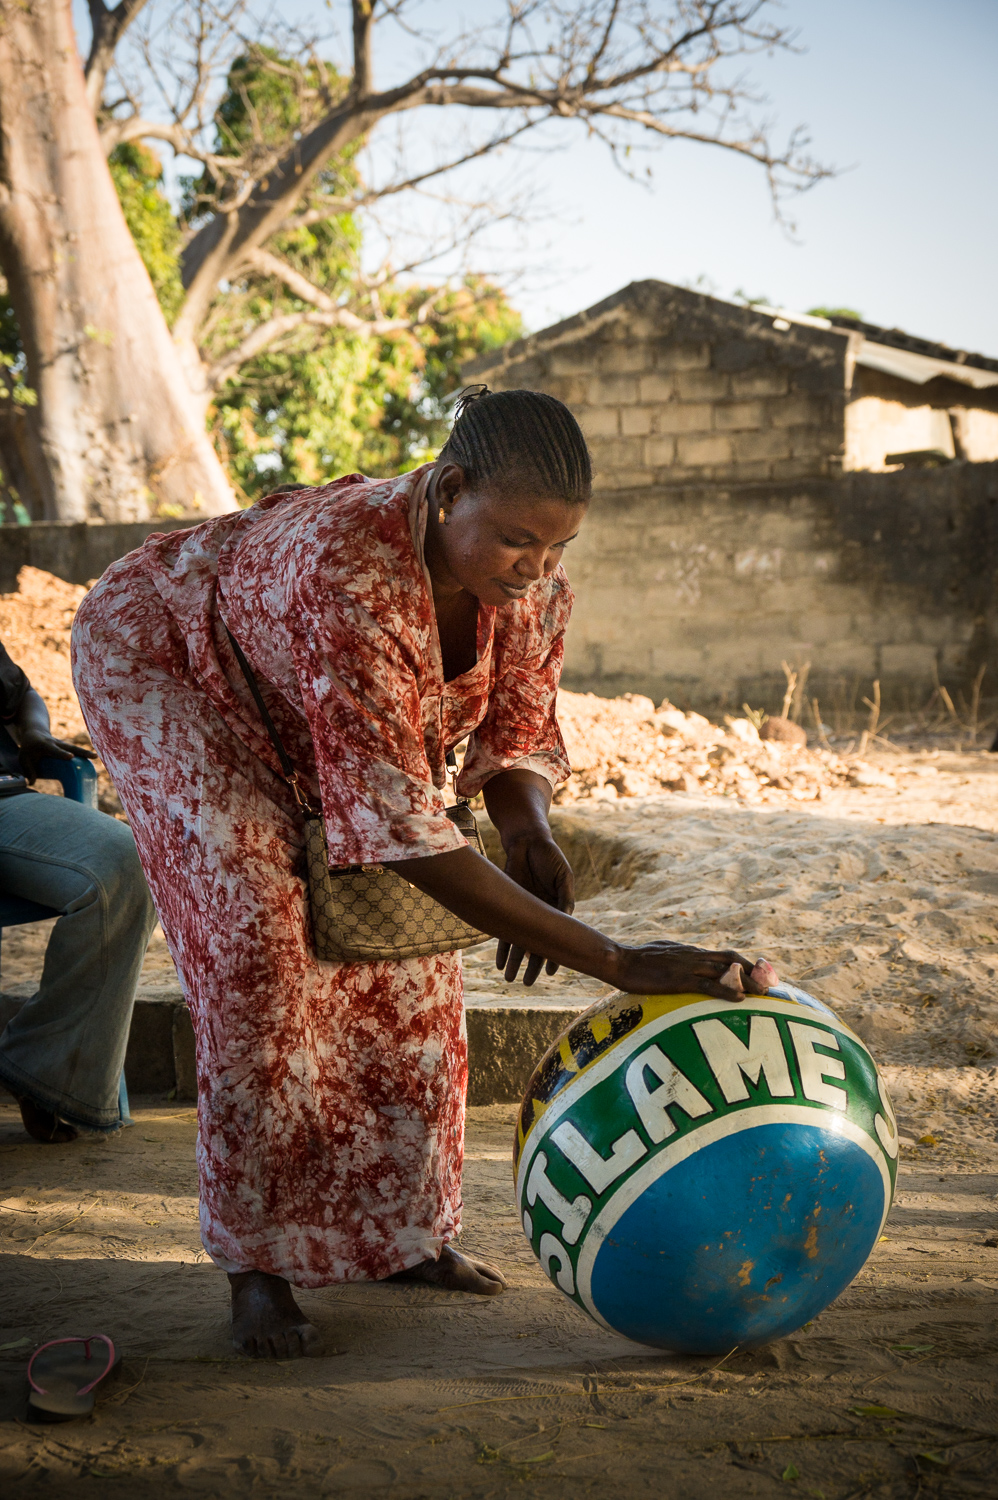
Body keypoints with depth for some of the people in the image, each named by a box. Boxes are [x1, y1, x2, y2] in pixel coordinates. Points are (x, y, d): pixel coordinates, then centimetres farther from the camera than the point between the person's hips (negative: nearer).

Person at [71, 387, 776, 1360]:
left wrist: (528, 829, -36)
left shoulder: (532, 578, -25)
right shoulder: (348, 574, -47)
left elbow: (521, 736, -10)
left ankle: (399, 1229, 15)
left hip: (309, 721, 6)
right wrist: (616, 964, -53)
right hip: (167, 659, -6)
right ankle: (256, 1267, -6)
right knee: (256, 937, -20)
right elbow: (395, 824, -50)